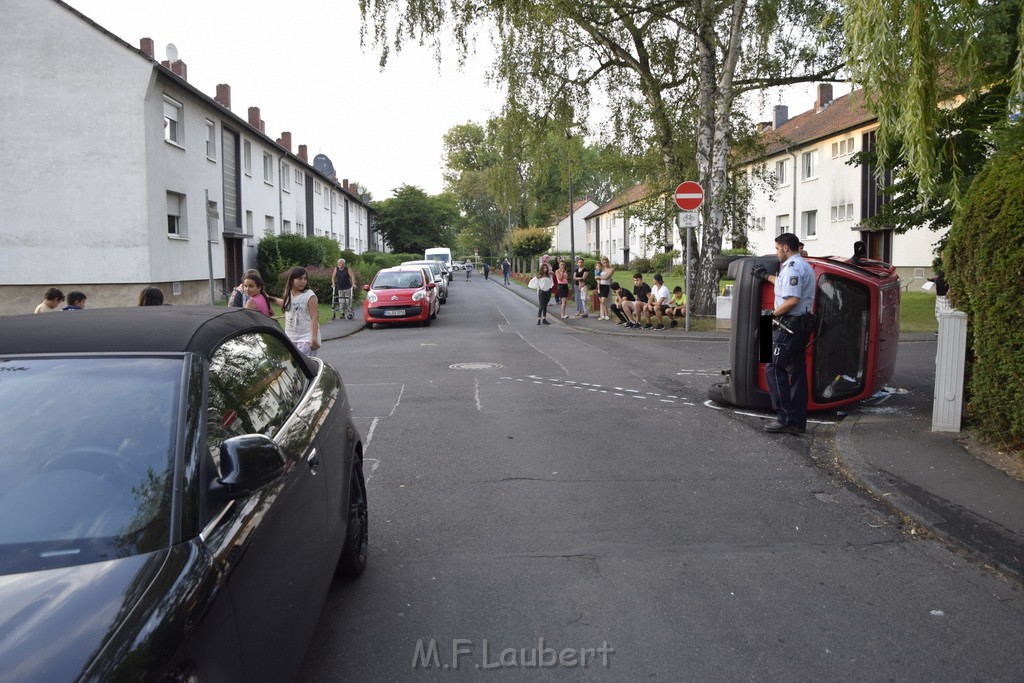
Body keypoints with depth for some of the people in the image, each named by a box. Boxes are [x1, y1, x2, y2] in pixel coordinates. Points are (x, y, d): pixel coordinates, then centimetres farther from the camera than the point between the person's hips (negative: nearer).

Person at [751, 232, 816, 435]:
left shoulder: (792, 267, -14)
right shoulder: (805, 266, 20)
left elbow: (793, 300, -25)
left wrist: (772, 313, -13)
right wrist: (766, 276, 46)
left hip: (789, 326, -11)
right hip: (802, 325, 11)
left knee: (774, 370, -8)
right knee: (797, 372, 10)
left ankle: (786, 418, -9)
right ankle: (798, 422, 13)